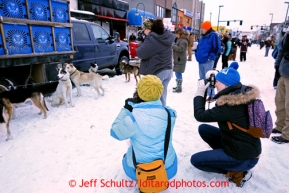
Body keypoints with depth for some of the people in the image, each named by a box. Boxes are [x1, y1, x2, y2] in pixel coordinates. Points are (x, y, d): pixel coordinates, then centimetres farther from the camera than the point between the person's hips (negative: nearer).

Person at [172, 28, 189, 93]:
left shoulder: (183, 40, -14)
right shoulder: (180, 39, 18)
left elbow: (181, 49, -23)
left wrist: (172, 46, -19)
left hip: (180, 60, -10)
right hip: (177, 59, 10)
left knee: (178, 73, -9)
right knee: (177, 73, 16)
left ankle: (179, 88, -3)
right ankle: (178, 86, 27)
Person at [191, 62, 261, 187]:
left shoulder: (229, 106, -30)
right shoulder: (244, 92, -6)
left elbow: (200, 115, -20)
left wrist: (200, 92, -10)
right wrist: (217, 77, 2)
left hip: (244, 158, -8)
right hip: (246, 146, 8)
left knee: (195, 160, -2)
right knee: (203, 129, 10)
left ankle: (237, 172, 2)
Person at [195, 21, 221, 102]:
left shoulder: (213, 35, -9)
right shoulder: (203, 37, 16)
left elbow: (217, 48, -15)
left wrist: (210, 57, -17)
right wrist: (197, 55, 14)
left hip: (208, 61, -9)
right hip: (201, 60, 9)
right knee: (202, 78, 15)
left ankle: (211, 95, 0)